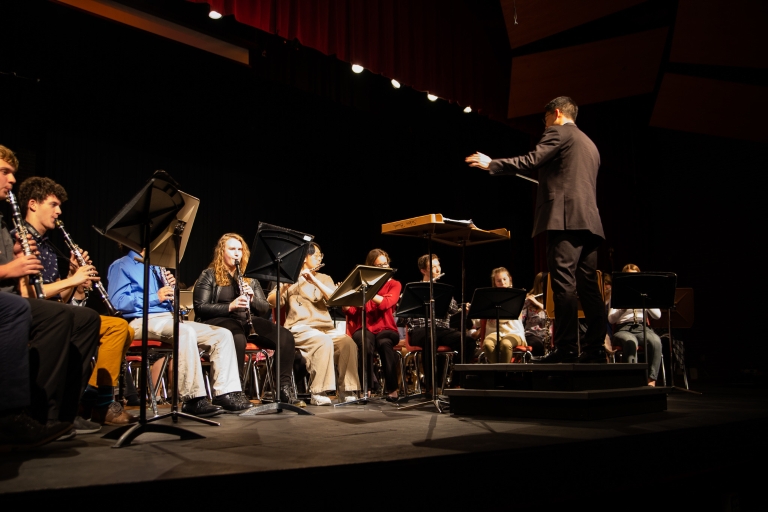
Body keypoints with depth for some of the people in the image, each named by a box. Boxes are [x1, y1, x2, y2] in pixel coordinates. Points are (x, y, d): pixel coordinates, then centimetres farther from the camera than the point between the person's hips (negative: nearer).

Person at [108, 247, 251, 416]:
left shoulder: (155, 267, 26)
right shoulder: (121, 266, 3)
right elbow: (117, 301, -12)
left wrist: (171, 286, 4)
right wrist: (155, 297, -17)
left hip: (170, 319, 8)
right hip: (144, 321, -8)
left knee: (222, 335, -9)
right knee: (186, 332, -38)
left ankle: (225, 394, -15)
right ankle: (193, 400, -37)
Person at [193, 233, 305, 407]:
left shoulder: (249, 277, 21)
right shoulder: (209, 275, 7)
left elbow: (265, 308, 17)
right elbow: (200, 308, -5)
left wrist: (252, 299, -6)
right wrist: (230, 306, -18)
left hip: (248, 321, 5)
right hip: (219, 320, -5)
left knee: (285, 336, -22)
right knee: (238, 339, -42)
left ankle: (284, 389, -19)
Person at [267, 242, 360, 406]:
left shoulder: (325, 278, 19)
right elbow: (271, 302, -4)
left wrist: (314, 280, -14)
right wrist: (285, 285, -23)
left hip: (325, 328, 4)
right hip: (300, 329, -4)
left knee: (348, 342, -26)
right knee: (324, 342, -35)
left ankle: (347, 391, -21)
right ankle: (318, 392, -30)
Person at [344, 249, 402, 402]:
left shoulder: (394, 285, 9)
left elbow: (386, 303, -14)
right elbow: (351, 310, 0)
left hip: (385, 329, 0)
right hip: (363, 328, 0)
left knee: (384, 343, -36)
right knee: (365, 344, -36)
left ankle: (392, 389, -27)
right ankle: (366, 387, -28)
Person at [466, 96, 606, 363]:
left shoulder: (558, 133, 2)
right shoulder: (589, 144, 28)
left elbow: (530, 162, -10)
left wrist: (491, 164, -2)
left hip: (565, 218, -9)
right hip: (589, 220, 9)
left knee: (564, 283, -13)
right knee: (588, 286, 5)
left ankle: (566, 347, -16)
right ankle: (594, 348, 4)